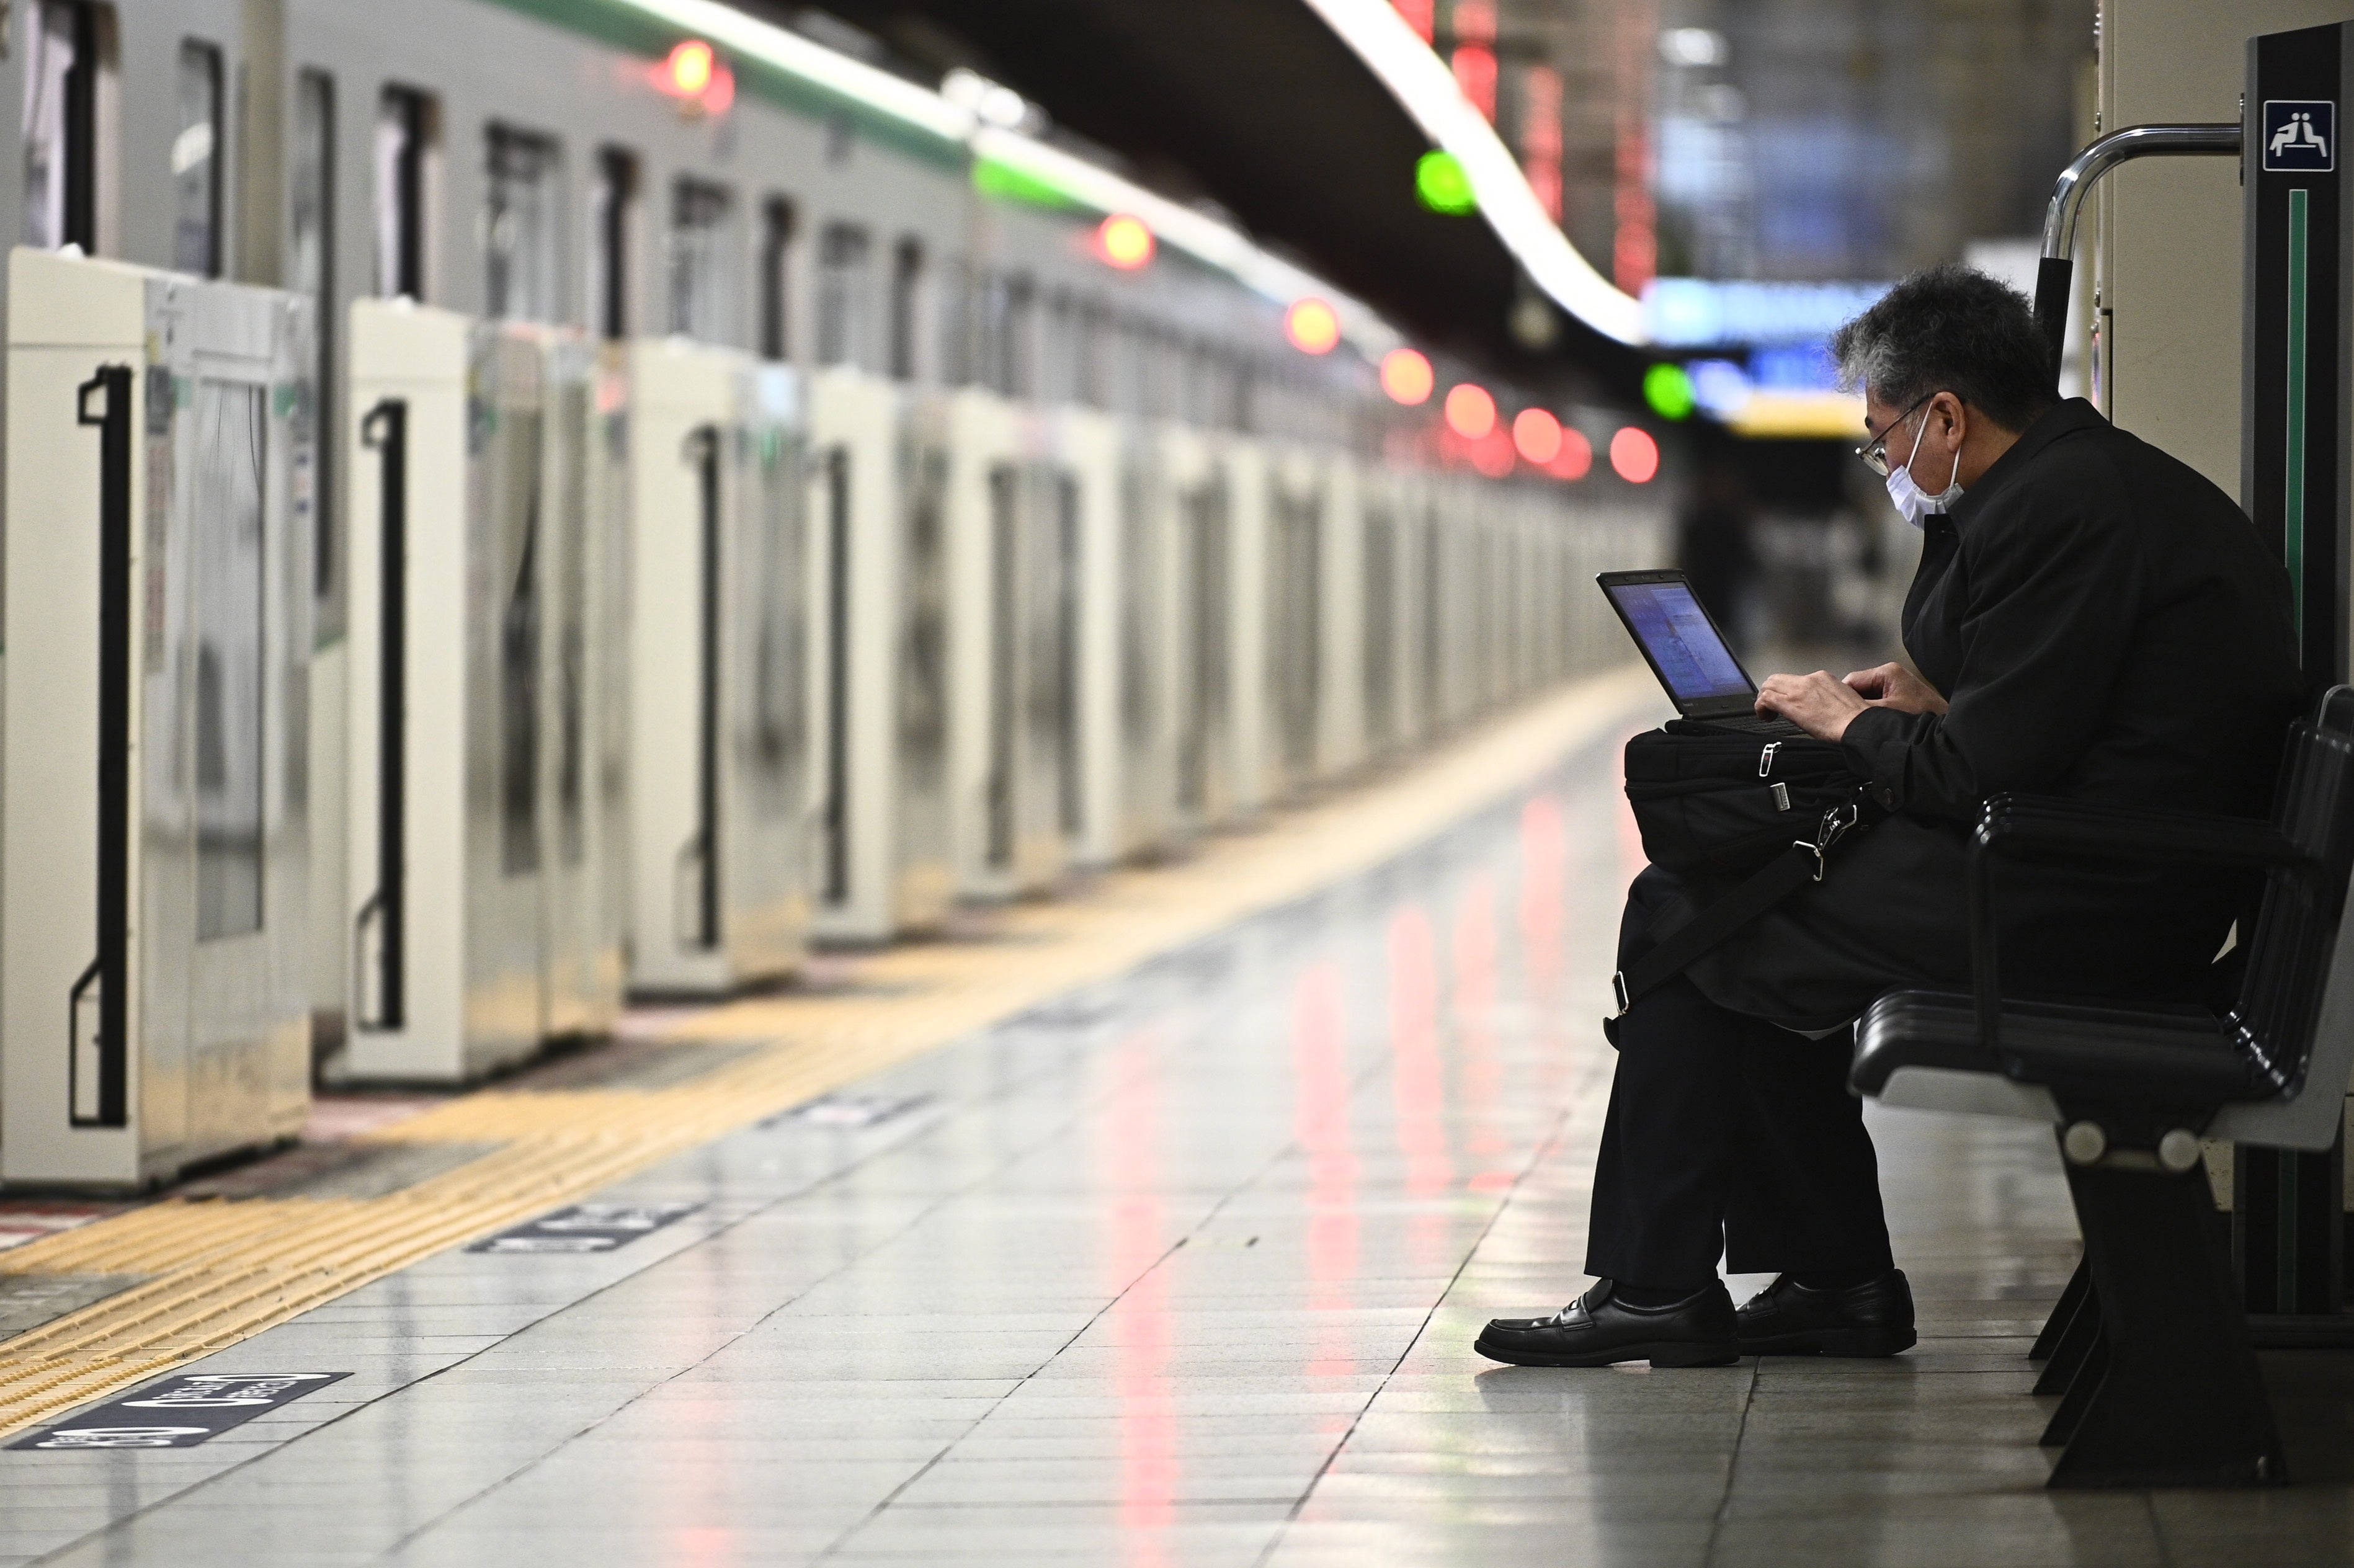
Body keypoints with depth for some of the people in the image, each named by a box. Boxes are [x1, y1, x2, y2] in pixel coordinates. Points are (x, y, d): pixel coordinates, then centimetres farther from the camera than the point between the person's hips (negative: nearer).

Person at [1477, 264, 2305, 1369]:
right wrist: (1939, 701, 12)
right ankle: (1833, 1280, 18)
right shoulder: (2117, 478, 14)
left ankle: (1656, 1287, 7)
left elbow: (1981, 780, -20)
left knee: (1681, 914, -1)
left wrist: (1854, 724, -3)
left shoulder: (2055, 511, -19)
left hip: (2070, 910, -11)